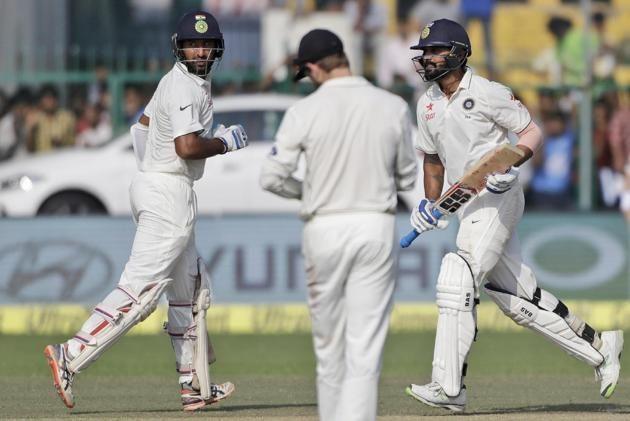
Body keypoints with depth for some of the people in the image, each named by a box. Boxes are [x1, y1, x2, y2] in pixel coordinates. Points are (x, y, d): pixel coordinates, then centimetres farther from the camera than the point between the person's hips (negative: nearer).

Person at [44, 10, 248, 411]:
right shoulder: (186, 88, -15)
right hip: (169, 194, -11)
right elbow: (188, 147, -24)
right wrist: (226, 142, -9)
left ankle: (196, 384, 21)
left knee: (191, 288, 17)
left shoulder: (176, 81, 16)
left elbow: (142, 127, 27)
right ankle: (71, 357, -21)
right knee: (140, 289, -15)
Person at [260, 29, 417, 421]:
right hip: (376, 226, 0)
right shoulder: (394, 107, -1)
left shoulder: (304, 111, -7)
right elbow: (407, 178, 8)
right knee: (365, 347, -3)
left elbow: (272, 178, -6)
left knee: (329, 344, 14)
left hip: (324, 228, 0)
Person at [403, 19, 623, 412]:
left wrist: (510, 161, -23)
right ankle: (598, 345, 22)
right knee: (518, 297, 8)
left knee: (458, 281, -19)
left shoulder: (487, 93, -10)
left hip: (497, 198, -8)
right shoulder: (427, 104, 12)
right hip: (466, 205, 8)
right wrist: (430, 203, 11)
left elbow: (533, 132, -6)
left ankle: (449, 387, -22)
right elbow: (433, 157, 23)